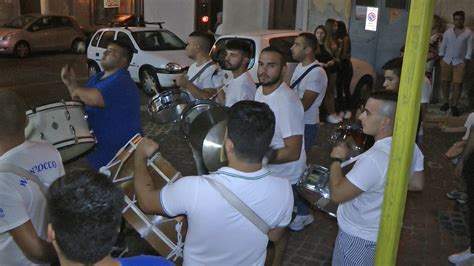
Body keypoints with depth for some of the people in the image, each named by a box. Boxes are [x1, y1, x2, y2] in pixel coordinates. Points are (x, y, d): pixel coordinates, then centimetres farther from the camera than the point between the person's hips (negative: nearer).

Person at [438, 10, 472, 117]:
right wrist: (441, 58, 2)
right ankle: (446, 102, 20)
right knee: (445, 82, 5)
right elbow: (443, 45, 8)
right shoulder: (448, 32, 4)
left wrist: (465, 61, -7)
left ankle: (454, 105, 1)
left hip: (459, 62, -2)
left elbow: (469, 48, -1)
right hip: (447, 61, 2)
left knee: (457, 84, -6)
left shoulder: (468, 33, -1)